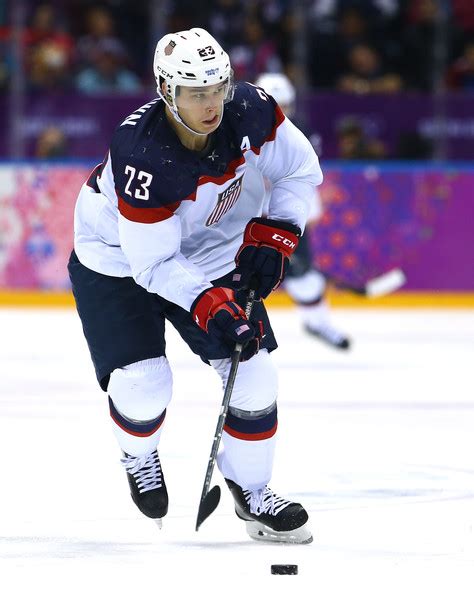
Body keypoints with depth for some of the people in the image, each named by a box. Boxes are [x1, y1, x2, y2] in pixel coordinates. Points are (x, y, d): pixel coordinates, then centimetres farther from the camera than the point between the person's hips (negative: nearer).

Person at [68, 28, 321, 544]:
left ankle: (251, 491, 14)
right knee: (142, 383, -17)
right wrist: (207, 304, -38)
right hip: (119, 258, -4)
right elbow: (154, 263, -29)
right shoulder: (140, 155, -37)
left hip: (214, 250, 5)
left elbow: (300, 169, -4)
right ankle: (139, 455, 19)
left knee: (252, 369, -6)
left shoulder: (249, 111, -23)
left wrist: (273, 234, -14)